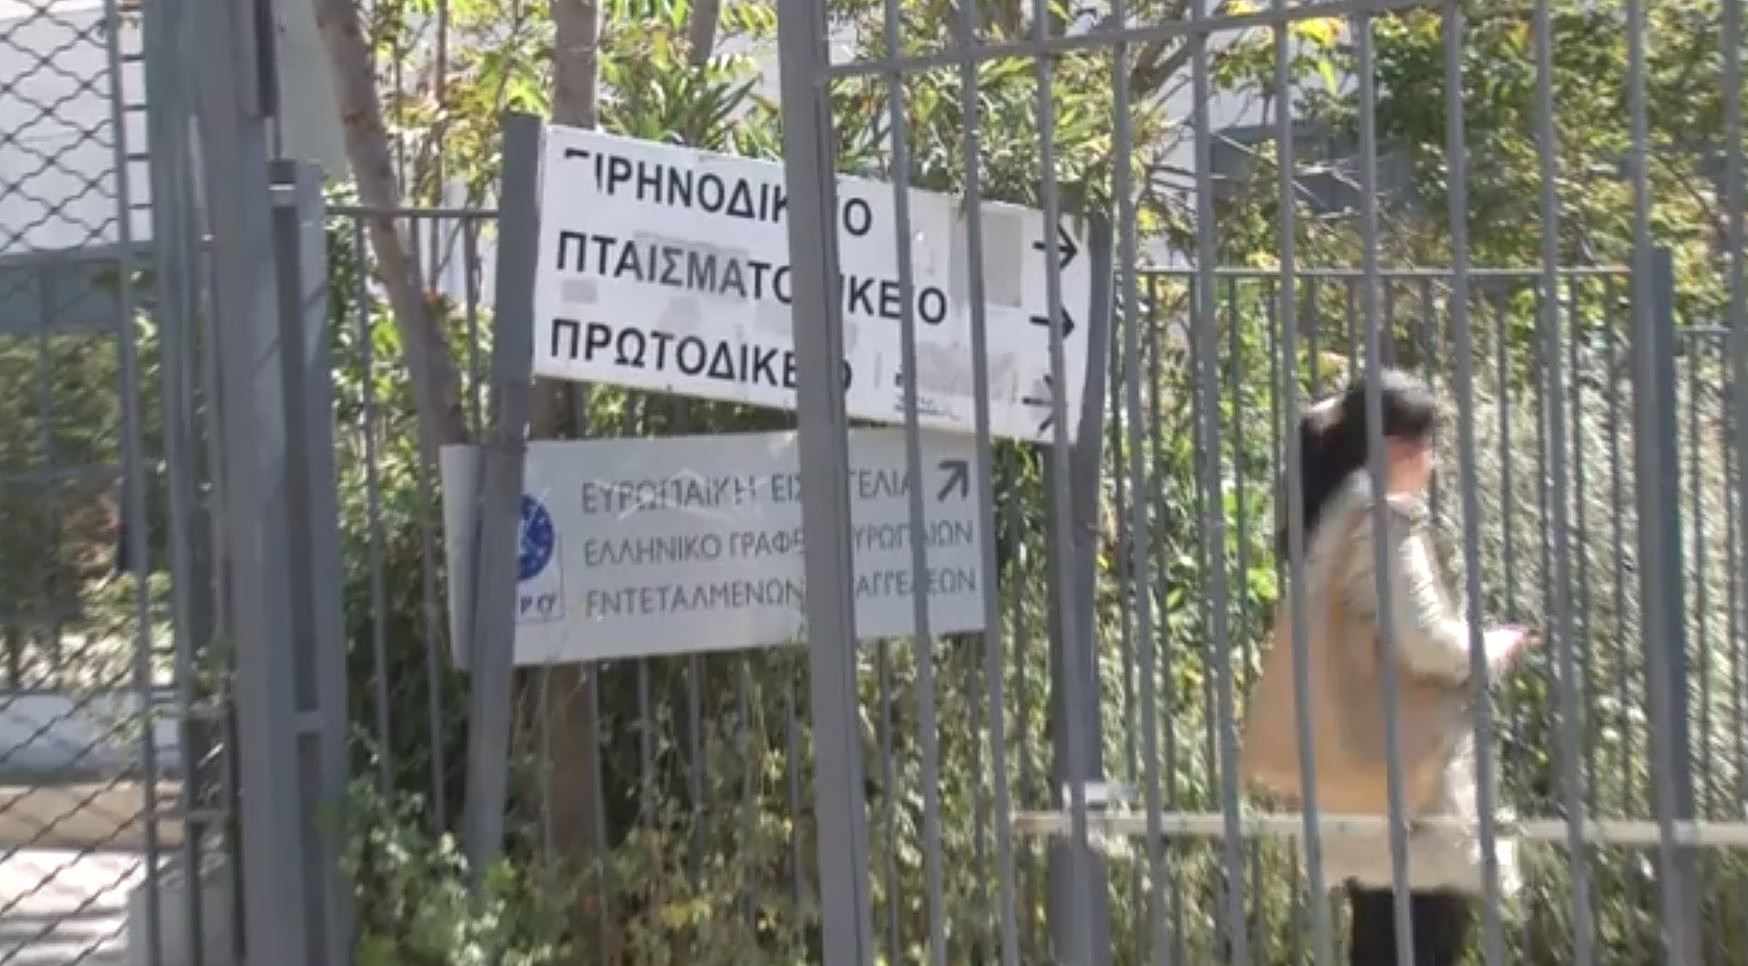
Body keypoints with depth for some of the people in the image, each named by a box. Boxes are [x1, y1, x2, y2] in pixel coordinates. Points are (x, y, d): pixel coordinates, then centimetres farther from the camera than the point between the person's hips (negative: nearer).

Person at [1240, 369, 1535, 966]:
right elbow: (1424, 642, -19)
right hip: (1402, 767, -9)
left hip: (1357, 760, 9)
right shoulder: (1386, 517, -13)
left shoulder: (1336, 514, 15)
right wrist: (1495, 647, -1)